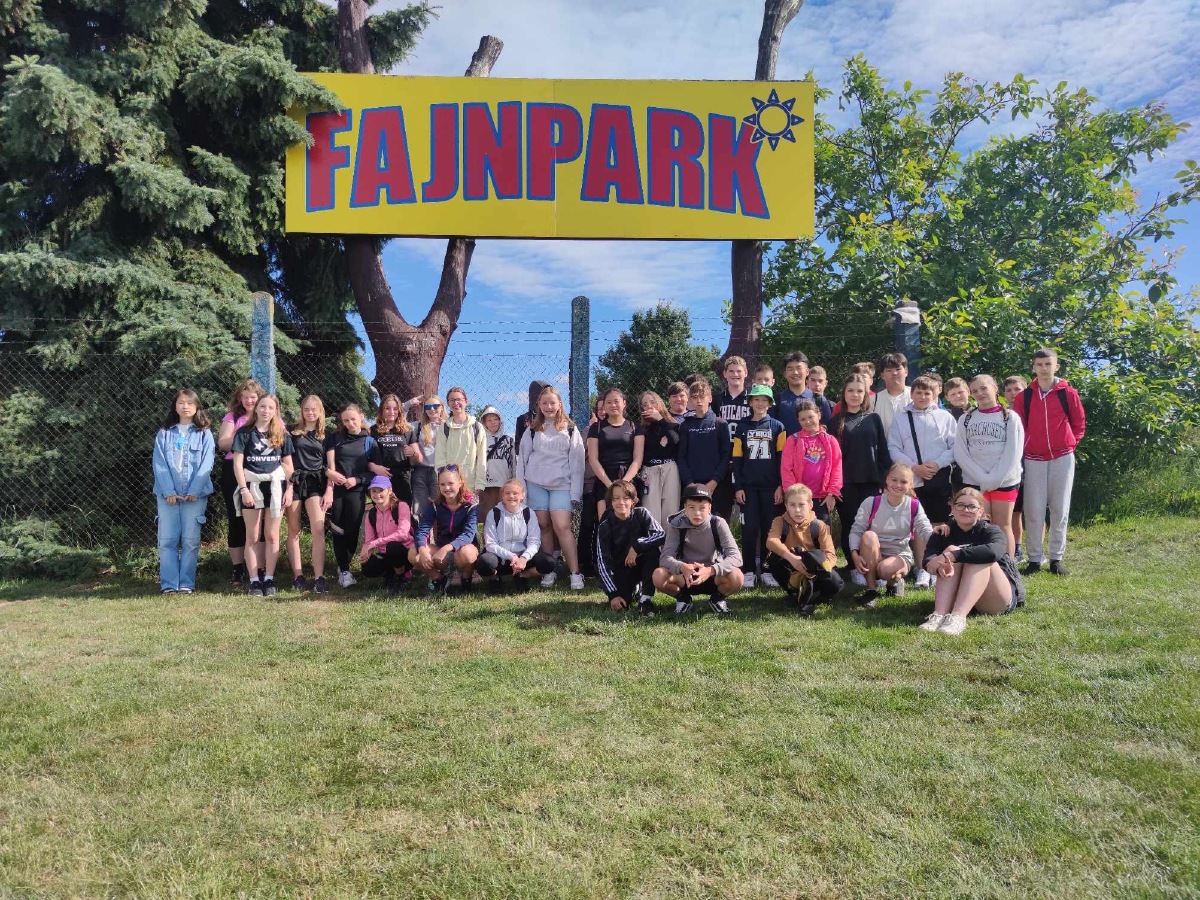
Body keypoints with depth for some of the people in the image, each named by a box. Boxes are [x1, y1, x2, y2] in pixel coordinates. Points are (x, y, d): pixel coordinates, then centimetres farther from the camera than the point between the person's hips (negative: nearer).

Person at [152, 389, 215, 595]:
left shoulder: (204, 434, 7)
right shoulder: (164, 433, 11)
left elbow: (206, 464, -2)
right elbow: (159, 463, 1)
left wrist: (193, 491, -13)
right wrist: (168, 491, -11)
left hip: (195, 494, -1)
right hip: (167, 494, 1)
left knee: (191, 540, 0)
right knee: (167, 539, -1)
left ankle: (187, 584, 4)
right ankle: (168, 584, 3)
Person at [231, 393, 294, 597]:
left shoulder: (282, 435, 7)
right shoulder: (244, 432, 1)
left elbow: (288, 464, 9)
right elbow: (238, 463, -3)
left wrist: (289, 489, 0)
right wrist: (244, 489, -11)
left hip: (275, 484, 2)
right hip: (252, 485, -1)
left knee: (272, 535, 3)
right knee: (252, 536, 3)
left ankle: (269, 579, 9)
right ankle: (254, 581, 6)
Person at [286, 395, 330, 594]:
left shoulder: (325, 434, 10)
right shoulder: (293, 431, 7)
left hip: (315, 482, 0)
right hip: (294, 481, 0)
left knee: (318, 529, -13)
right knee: (294, 531, 3)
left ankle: (319, 578, -15)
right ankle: (298, 576, 8)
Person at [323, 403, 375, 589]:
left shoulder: (369, 441, 7)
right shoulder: (335, 438, 9)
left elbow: (373, 470, 5)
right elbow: (330, 466, 0)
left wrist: (357, 479, -11)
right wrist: (328, 489, -11)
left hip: (356, 491, -1)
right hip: (336, 490, 1)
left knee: (352, 531, -3)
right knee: (338, 532, 0)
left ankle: (343, 566, 18)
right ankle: (344, 570, 9)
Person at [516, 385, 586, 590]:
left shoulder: (570, 430, 5)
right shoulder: (532, 430, 10)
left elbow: (577, 462, 2)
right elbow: (522, 459, 8)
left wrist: (575, 492, -5)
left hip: (561, 484, -2)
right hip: (536, 484, 2)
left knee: (562, 527, -14)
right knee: (543, 526, 3)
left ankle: (575, 573, -13)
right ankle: (548, 571, 11)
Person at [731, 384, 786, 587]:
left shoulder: (777, 426, 5)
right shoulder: (742, 427, 7)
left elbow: (782, 458, 2)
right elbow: (737, 459, 6)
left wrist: (781, 485, -5)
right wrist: (738, 487, -1)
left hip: (771, 486, 0)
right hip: (748, 486, 0)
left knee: (769, 528, 2)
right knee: (749, 529, -1)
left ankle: (767, 570, 11)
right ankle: (749, 571, 5)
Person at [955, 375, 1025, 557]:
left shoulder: (1010, 417, 2)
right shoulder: (965, 419, 8)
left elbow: (1013, 453, -6)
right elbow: (960, 453, 0)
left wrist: (994, 480, -13)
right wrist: (982, 478, -10)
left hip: (1004, 481, -1)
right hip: (974, 482, 2)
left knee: (1003, 527, 2)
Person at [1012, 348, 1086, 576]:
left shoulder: (1068, 393, 0)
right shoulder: (1024, 396, 1)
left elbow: (1079, 423, 10)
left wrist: (1070, 444, 3)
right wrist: (1025, 446, 1)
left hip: (1062, 458, 0)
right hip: (1034, 459, 0)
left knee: (1060, 509, 5)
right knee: (1033, 511, 0)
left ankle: (1056, 559, 13)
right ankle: (1034, 559, 8)